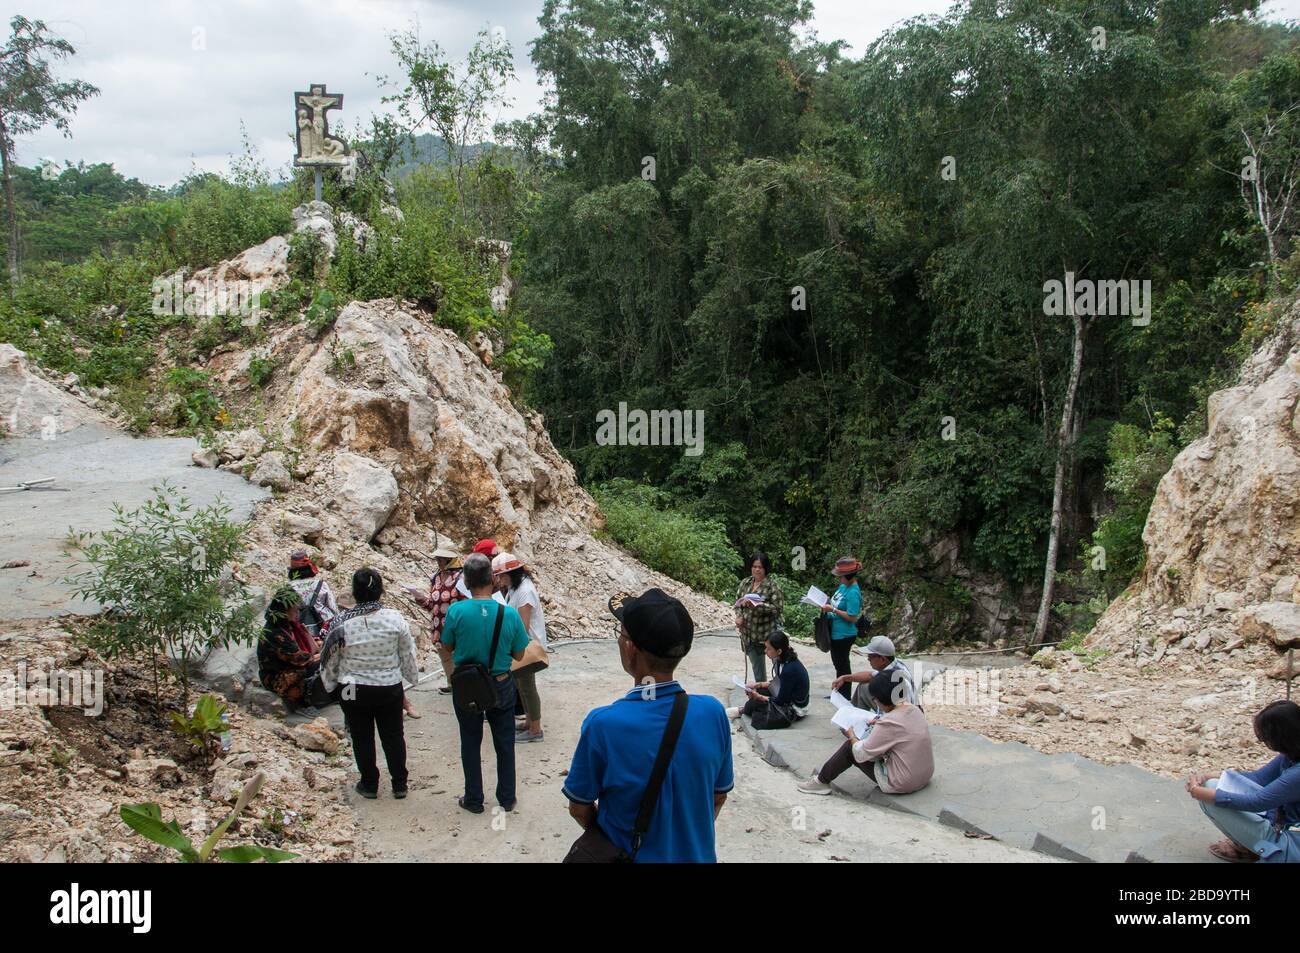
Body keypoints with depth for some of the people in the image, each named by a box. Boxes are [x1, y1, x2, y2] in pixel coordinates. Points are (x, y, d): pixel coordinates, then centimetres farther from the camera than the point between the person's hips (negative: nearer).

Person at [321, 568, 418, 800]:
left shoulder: (341, 624, -15)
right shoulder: (395, 618, -12)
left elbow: (331, 660, -3)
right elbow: (408, 654, 0)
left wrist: (330, 683, 15)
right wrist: (412, 676, 16)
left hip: (355, 692, -1)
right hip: (390, 688, 1)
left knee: (362, 738, 16)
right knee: (393, 736, 16)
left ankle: (369, 785, 26)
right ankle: (399, 784, 25)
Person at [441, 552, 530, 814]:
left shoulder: (456, 611, -20)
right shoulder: (509, 614, -17)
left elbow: (448, 646, -3)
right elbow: (519, 655, -6)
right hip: (501, 686, 1)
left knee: (471, 743, 17)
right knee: (504, 743, 17)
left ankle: (474, 800, 28)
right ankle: (506, 798, 29)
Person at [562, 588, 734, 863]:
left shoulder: (602, 725, -27)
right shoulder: (713, 713, -18)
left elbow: (579, 809, -11)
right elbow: (718, 798, -3)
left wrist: (610, 838, 7)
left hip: (630, 855, -2)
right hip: (698, 855, 3)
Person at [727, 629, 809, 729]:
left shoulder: (790, 670, -30)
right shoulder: (782, 661, -3)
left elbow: (780, 701, -22)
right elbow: (777, 684, 11)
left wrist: (759, 697, -14)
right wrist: (759, 684, -2)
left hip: (794, 711, -9)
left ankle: (742, 710, 14)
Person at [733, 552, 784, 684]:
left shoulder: (772, 585, -9)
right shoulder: (745, 583, 8)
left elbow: (778, 607, -16)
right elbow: (737, 602, 13)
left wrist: (757, 606, -26)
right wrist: (739, 616, -6)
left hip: (768, 633, -5)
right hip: (749, 634, 5)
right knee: (757, 668, 17)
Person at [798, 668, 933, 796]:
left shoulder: (888, 723, -25)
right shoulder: (913, 709, 0)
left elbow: (861, 754, -15)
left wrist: (851, 737, 3)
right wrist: (878, 724, 13)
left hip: (901, 784, -8)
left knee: (850, 747, 4)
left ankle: (821, 781, 18)